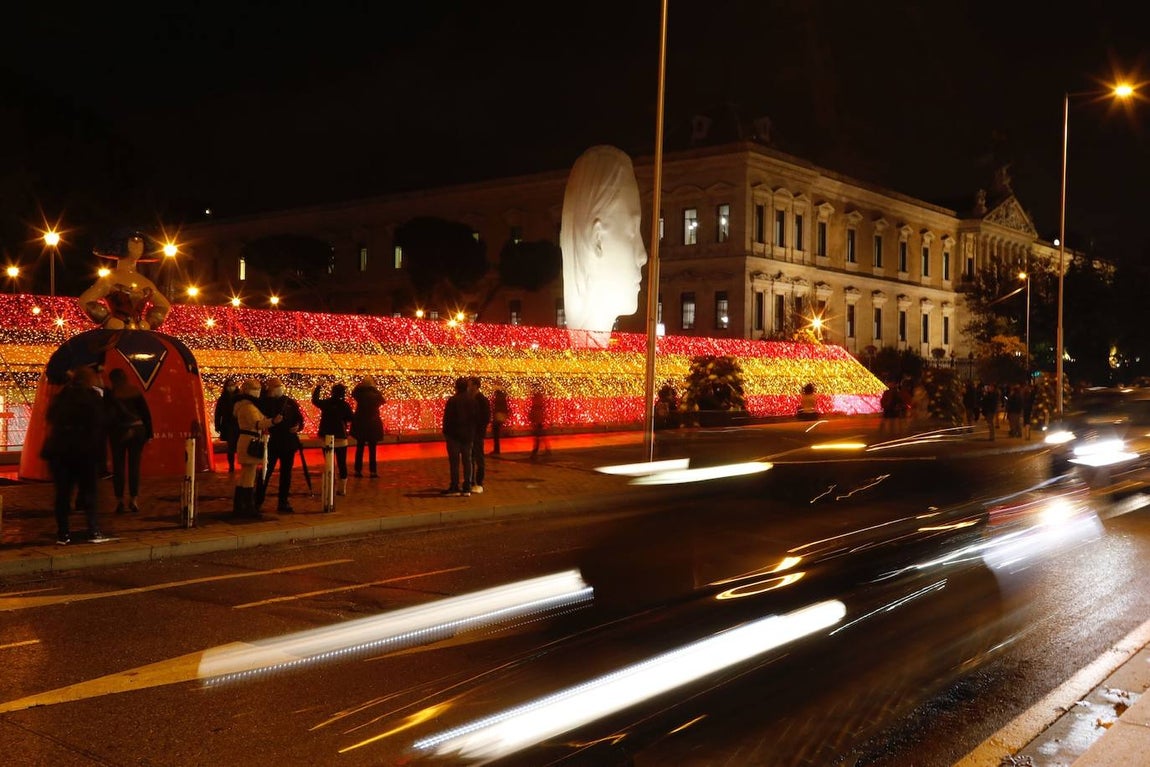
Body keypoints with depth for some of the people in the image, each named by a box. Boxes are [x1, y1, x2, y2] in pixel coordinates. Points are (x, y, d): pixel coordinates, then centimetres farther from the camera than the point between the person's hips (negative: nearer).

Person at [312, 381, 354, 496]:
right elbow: (351, 419, -3)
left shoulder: (326, 403, -5)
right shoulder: (345, 405, -9)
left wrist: (318, 388, 27)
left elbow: (314, 400, 14)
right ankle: (342, 488, 6)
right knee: (342, 464, 6)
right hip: (341, 438, -1)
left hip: (327, 438, 1)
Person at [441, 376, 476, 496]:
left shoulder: (452, 400, -14)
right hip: (468, 435, 5)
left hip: (454, 434, -5)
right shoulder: (472, 400, 2)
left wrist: (445, 432, -2)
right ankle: (467, 487, 8)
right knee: (467, 460, 8)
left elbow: (447, 418, -12)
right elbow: (475, 417, 6)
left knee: (454, 461, -1)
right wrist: (472, 432, 13)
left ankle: (454, 487, -1)